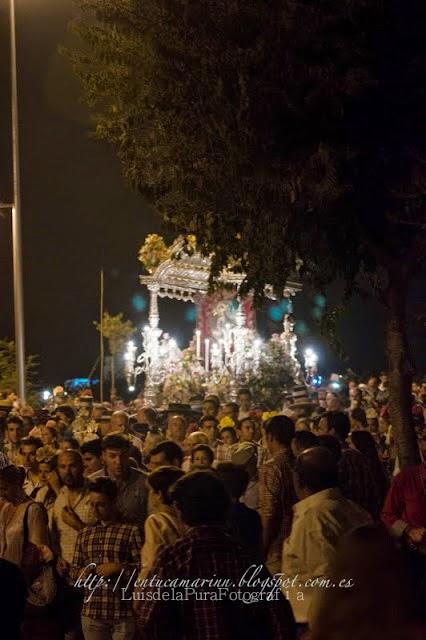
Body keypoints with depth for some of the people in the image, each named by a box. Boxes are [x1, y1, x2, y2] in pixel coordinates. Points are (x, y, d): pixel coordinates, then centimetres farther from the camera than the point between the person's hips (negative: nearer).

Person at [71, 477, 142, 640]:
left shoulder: (131, 531, -3)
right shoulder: (84, 534, 14)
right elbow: (74, 572, 18)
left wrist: (118, 568, -18)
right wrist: (81, 573, -3)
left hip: (123, 613, -5)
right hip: (91, 613, 5)